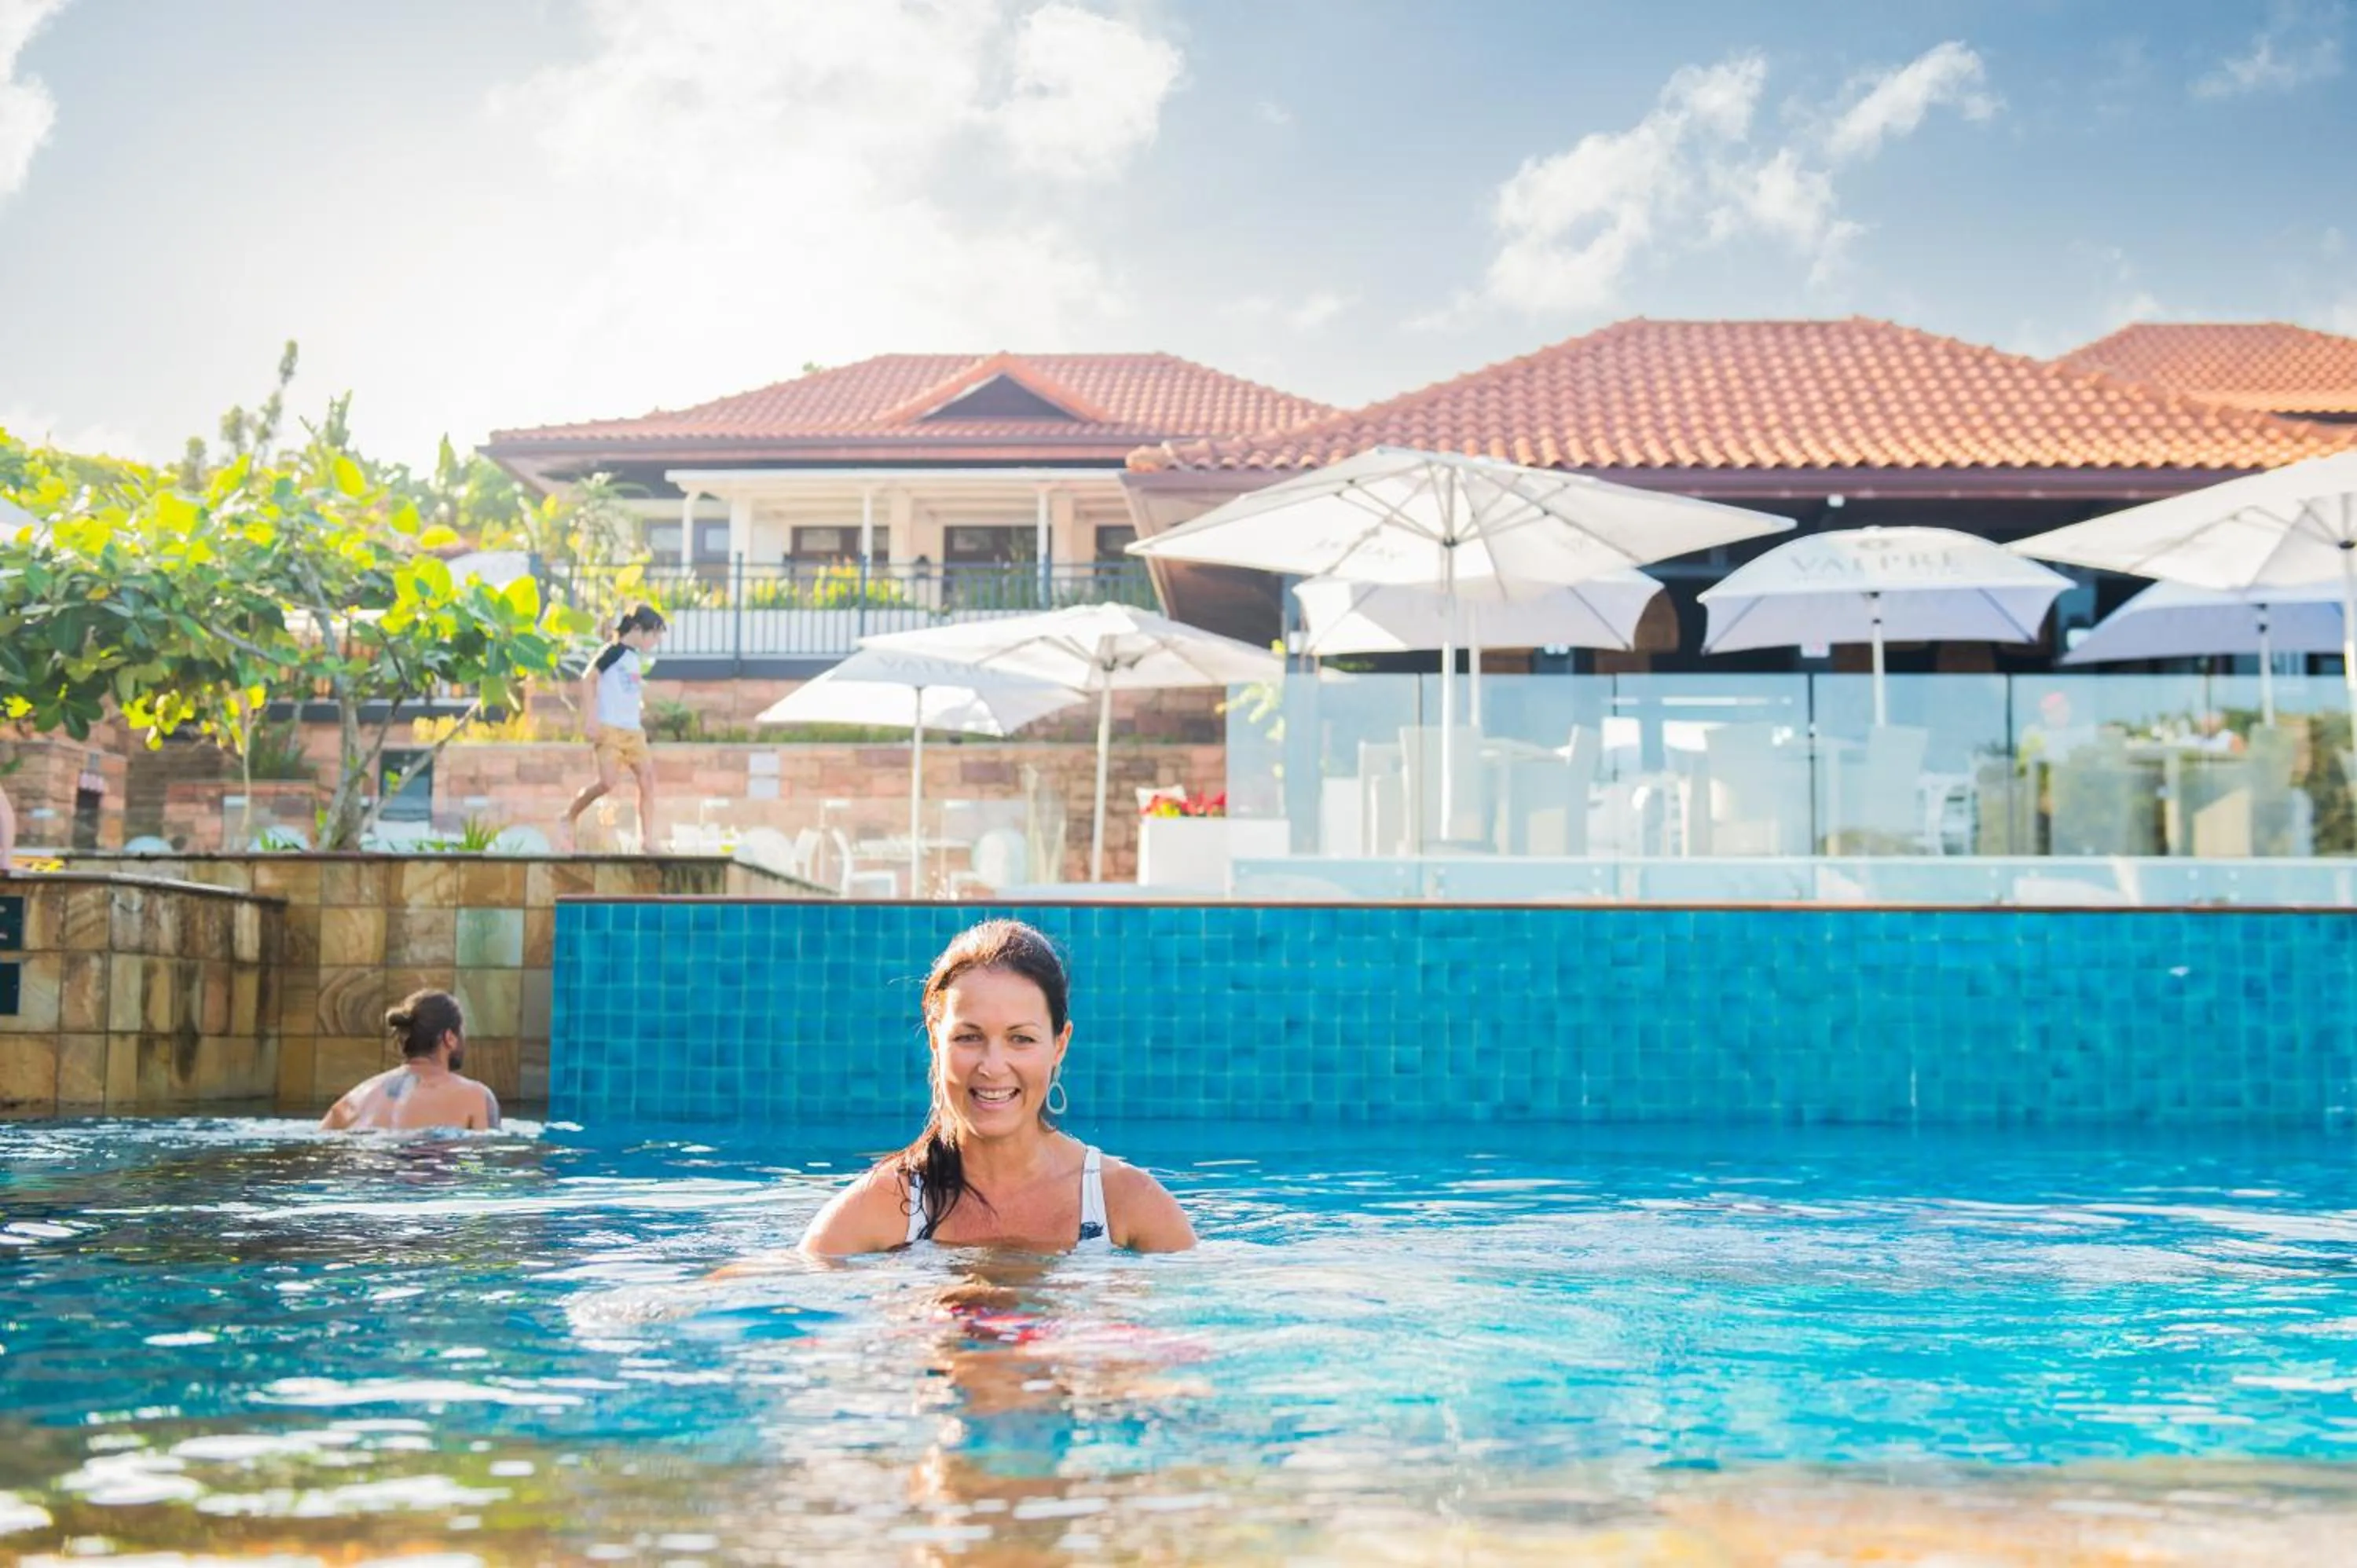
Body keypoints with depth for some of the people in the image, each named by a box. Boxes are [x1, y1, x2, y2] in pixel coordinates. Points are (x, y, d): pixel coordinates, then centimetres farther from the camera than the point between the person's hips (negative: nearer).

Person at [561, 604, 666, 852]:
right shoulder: (614, 651, -6)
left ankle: (647, 840, 0)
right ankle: (570, 817, 6)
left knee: (648, 780, -3)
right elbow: (588, 678, -12)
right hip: (609, 729, -8)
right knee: (610, 782, -17)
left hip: (633, 731, 8)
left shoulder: (636, 658, 17)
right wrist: (590, 718, -18)